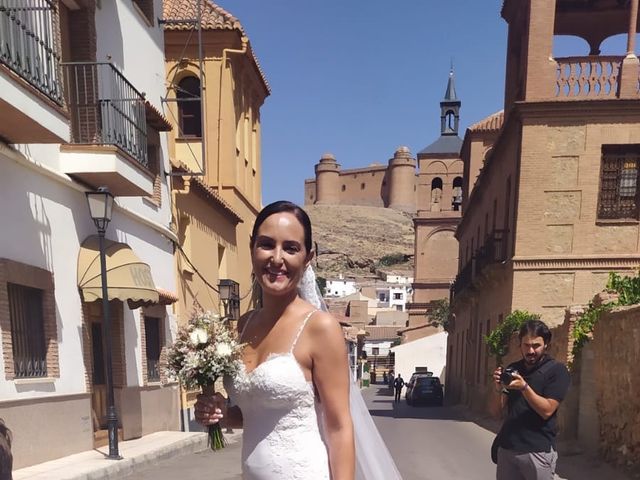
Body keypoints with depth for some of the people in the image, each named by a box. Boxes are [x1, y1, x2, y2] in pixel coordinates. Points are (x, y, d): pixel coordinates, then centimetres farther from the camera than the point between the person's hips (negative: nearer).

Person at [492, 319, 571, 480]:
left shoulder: (557, 370, -6)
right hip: (507, 447, 4)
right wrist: (499, 388, -9)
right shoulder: (512, 369, 8)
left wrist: (524, 387, -25)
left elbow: (547, 411, -14)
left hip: (537, 450, -4)